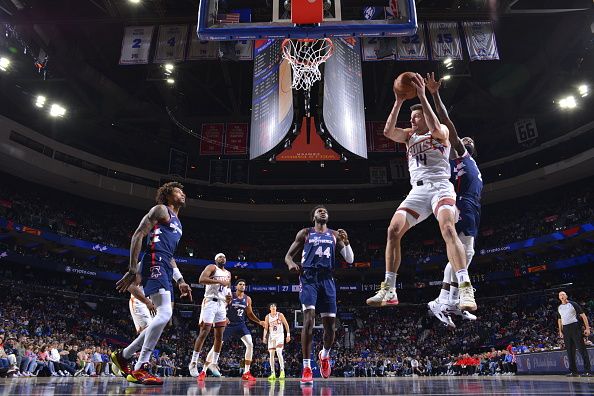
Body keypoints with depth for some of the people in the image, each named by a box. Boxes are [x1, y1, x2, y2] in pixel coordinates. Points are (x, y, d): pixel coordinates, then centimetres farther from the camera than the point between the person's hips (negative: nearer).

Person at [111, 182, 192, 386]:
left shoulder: (177, 223, 28)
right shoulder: (160, 210, 1)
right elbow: (138, 235, -9)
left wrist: (180, 281, 22)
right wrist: (132, 271, -16)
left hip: (165, 268, 10)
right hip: (154, 263, -10)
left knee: (163, 317, 9)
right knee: (165, 314, -20)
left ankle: (123, 355, 22)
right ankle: (140, 369, -14)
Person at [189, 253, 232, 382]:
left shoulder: (228, 273, 19)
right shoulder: (212, 267, -2)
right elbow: (201, 279, -19)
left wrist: (229, 296, 6)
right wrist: (219, 281, -23)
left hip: (222, 305, 7)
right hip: (210, 302, -7)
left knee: (219, 336, 5)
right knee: (204, 333, -9)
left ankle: (214, 363, 14)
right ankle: (193, 363, 0)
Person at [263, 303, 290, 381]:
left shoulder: (280, 315, -3)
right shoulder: (267, 317, 4)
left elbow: (286, 324, -1)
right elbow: (266, 328, 7)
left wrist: (288, 335, -7)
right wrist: (264, 337, -4)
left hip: (279, 335, -3)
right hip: (271, 336, 3)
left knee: (279, 353, -18)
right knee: (271, 354, 1)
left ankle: (282, 371, -13)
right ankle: (272, 373, 7)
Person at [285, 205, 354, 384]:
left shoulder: (335, 235, 16)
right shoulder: (305, 233, 11)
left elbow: (350, 260, 11)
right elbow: (288, 255, 11)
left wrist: (346, 242, -7)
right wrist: (291, 264, -13)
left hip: (327, 279, 3)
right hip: (309, 278, -2)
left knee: (330, 325, 1)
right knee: (309, 319, -18)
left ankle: (325, 354, 33)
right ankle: (306, 368, -13)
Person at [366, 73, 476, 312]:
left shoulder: (442, 131, 9)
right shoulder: (410, 135, 23)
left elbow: (435, 129, -17)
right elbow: (388, 131, 3)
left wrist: (422, 96, -16)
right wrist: (398, 102, -2)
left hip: (440, 187, -5)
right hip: (417, 191, 5)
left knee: (448, 229, -29)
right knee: (393, 231, -9)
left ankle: (466, 290, -33)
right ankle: (388, 291, -6)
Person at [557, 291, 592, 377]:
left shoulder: (573, 304, 1)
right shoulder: (559, 308, 16)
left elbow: (583, 315, -3)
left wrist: (587, 328, -11)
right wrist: (560, 331, 15)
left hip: (575, 327, -5)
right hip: (565, 329, 5)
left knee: (582, 349, -8)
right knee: (570, 351, 5)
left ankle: (588, 371, -7)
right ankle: (573, 371, 9)